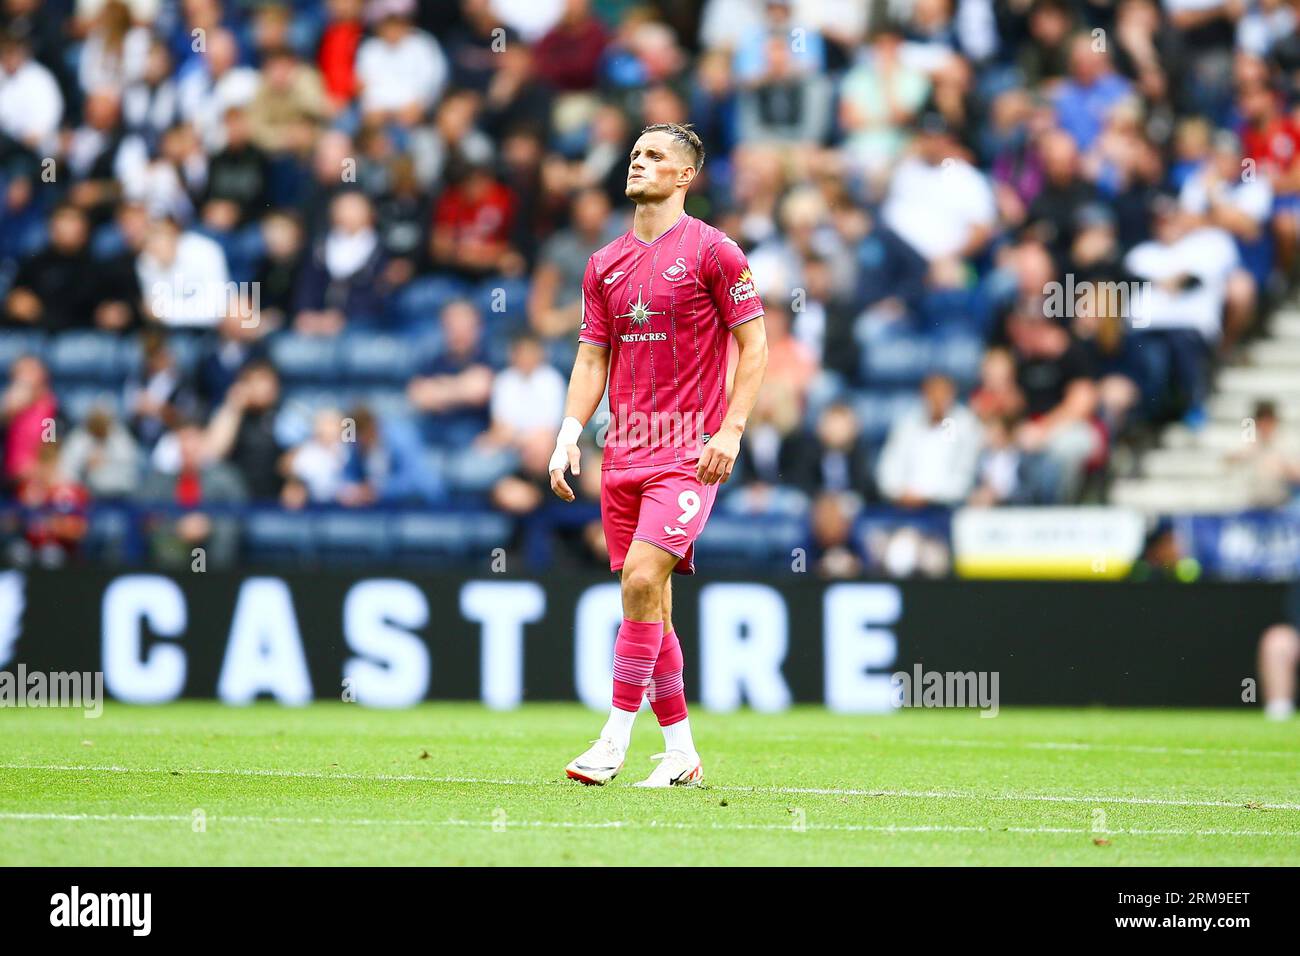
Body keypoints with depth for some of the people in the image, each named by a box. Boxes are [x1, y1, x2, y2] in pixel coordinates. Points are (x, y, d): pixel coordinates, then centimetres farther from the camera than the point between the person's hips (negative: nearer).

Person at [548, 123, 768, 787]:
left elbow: (754, 345, -3)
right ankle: (680, 755, 12)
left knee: (643, 578, -19)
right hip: (623, 452, 6)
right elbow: (592, 357, 15)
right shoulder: (605, 264, 13)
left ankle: (614, 742, -15)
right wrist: (569, 434, 2)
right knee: (645, 603, 5)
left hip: (690, 451, -6)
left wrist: (732, 430, -13)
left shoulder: (713, 252, -3)